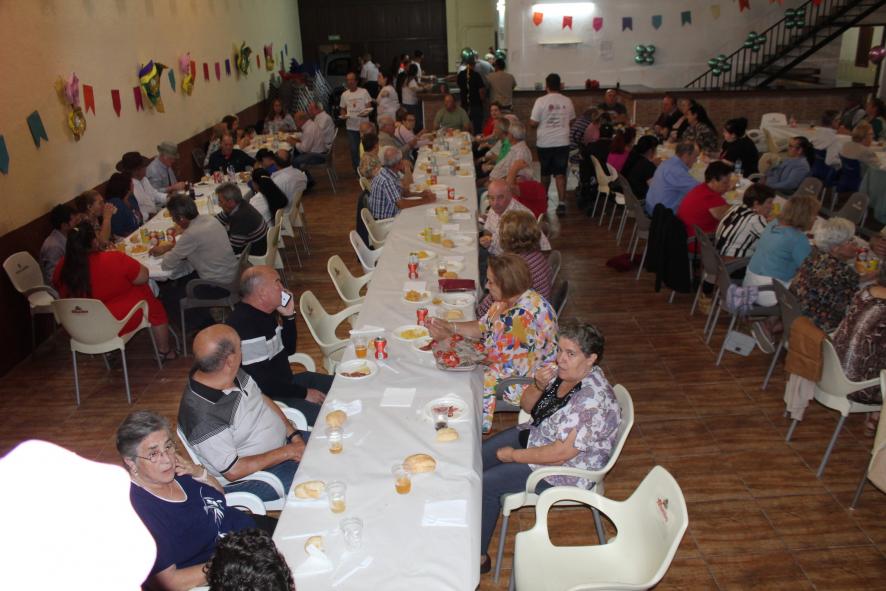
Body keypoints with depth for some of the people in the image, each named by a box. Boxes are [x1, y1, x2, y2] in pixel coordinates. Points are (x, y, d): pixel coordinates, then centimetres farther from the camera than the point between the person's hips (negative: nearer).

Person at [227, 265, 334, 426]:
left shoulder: (265, 312, 4)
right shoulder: (245, 326, -26)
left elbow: (289, 350, 15)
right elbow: (262, 382, -26)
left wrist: (289, 316, -1)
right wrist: (304, 393, -17)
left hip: (284, 382, 11)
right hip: (267, 398, -10)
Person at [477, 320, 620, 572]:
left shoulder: (594, 400, -32)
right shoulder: (561, 371, -7)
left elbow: (561, 453, -31)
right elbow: (527, 406, 3)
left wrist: (514, 456, -19)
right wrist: (539, 385, -19)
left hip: (565, 470, -8)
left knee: (484, 484, -12)